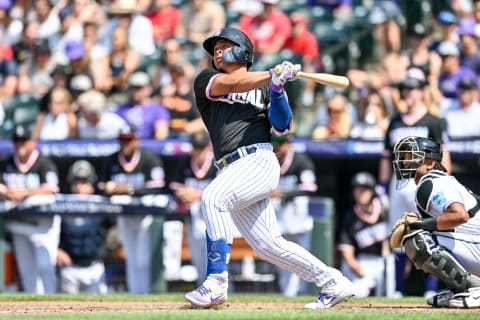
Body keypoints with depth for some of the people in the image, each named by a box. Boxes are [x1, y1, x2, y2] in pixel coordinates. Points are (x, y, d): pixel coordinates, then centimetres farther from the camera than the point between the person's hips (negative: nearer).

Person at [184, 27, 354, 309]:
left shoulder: (264, 88, 14)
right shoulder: (207, 80, 19)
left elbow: (283, 126, 1)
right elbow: (230, 84, -3)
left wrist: (276, 88, -12)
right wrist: (273, 75, -12)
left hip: (259, 161, -4)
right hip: (232, 171, 4)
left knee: (213, 198, -29)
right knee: (268, 246, 2)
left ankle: (216, 284, -30)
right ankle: (333, 284, 14)